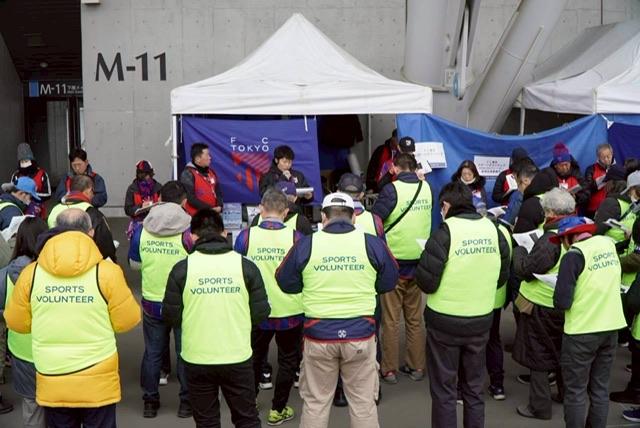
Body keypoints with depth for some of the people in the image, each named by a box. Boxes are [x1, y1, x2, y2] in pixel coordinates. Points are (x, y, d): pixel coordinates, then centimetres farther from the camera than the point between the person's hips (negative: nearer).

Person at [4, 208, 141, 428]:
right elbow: (127, 321, -7)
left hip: (52, 383, 2)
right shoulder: (106, 272, -15)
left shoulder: (31, 273, -7)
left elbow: (16, 323, 5)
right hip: (98, 381, -2)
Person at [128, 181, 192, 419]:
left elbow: (134, 264, 7)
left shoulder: (141, 230, -6)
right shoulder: (190, 231, -17)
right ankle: (186, 401, 22)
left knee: (152, 353, 17)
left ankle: (150, 401, 27)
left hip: (151, 302, 3)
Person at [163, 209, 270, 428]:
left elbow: (171, 317, -5)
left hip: (197, 360, 0)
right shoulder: (245, 266, -7)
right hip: (238, 358, 0)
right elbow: (261, 314, -5)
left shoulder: (182, 269, -9)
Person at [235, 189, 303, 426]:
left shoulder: (246, 236, -13)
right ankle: (277, 410, 24)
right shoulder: (295, 237, -15)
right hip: (290, 312, -1)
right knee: (287, 360, 18)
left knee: (255, 357, 24)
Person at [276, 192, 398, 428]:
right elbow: (388, 283, 6)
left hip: (318, 335, 0)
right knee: (363, 402, 15)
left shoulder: (305, 245, -7)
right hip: (360, 334, 0)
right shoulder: (373, 243, -6)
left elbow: (286, 283, 4)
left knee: (315, 403, 15)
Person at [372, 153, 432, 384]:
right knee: (415, 317, 16)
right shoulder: (426, 188, 0)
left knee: (391, 319, 6)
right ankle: (416, 366, 23)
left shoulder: (391, 189, -14)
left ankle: (389, 369, 12)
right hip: (418, 260, 5)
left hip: (394, 261, -4)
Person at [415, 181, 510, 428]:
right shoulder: (494, 230, -2)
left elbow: (426, 282, -17)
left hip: (445, 323, -4)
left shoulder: (445, 232, -17)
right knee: (474, 387, 19)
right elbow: (501, 277, 8)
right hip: (481, 321, 5)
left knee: (443, 389, 9)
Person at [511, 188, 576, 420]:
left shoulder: (550, 239, -25)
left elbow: (525, 270, -19)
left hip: (541, 305, -7)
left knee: (538, 355, 7)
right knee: (561, 350, 24)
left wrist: (519, 249, -2)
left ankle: (540, 406, 14)